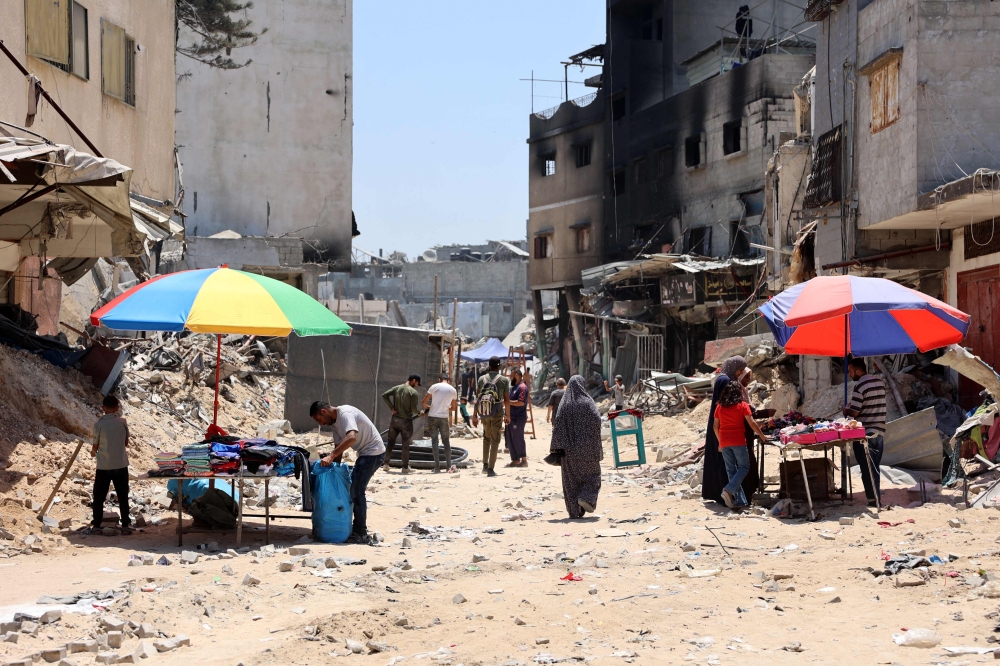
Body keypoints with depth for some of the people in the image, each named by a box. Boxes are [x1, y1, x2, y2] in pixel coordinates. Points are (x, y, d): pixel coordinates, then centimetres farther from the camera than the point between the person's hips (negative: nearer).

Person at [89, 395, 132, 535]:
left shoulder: (99, 424, -10)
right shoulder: (122, 422, -4)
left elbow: (95, 446, -2)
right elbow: (126, 443, 5)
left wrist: (93, 452, 20)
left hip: (103, 466, -1)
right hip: (121, 465, 1)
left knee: (99, 496, 11)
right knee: (123, 496, 8)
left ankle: (96, 524, 15)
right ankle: (126, 525, 6)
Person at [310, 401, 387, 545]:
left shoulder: (345, 414, -21)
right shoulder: (335, 422, 11)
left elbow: (351, 437, -38)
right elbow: (339, 446, 13)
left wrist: (331, 456, -41)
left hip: (373, 452, -11)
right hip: (365, 454, 11)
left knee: (357, 491, -12)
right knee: (353, 489, 15)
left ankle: (361, 534, -8)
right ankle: (357, 528, 22)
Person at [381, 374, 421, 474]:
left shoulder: (396, 388, 5)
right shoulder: (413, 392, -11)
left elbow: (384, 395, -6)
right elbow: (413, 409, -17)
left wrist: (391, 408, -3)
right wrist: (419, 413, 4)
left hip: (395, 419, 4)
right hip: (406, 421, -4)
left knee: (391, 442, 14)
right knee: (405, 444, 4)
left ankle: (386, 463, 14)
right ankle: (405, 467, 8)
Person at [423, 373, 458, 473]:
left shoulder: (435, 387, -2)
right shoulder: (453, 390, 6)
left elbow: (424, 402, -3)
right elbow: (453, 407, 13)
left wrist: (427, 408, 18)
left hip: (432, 416, -1)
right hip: (444, 417, 1)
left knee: (434, 441, 4)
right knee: (446, 441, 11)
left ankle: (437, 467, 1)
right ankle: (449, 466, 6)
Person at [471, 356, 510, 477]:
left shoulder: (482, 379, 4)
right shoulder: (504, 380, -3)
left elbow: (477, 398, 4)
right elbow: (506, 400, -2)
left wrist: (474, 415, 8)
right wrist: (508, 415, 10)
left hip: (484, 413, 3)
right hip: (497, 413, -3)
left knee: (486, 437, 23)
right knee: (495, 441, 3)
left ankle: (485, 465, 19)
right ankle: (491, 469, -2)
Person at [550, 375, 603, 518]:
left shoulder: (564, 403, 2)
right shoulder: (587, 402, -5)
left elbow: (557, 423, -5)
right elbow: (596, 419, -17)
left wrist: (557, 447, -4)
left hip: (569, 448, 3)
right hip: (587, 446, -3)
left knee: (571, 478, 8)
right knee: (592, 473, 13)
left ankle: (574, 510, 5)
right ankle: (586, 498, -10)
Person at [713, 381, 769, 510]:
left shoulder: (720, 407, 10)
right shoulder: (743, 405, -2)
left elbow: (715, 426, 11)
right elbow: (752, 423, -5)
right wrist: (762, 436, 5)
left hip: (724, 443, 4)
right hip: (738, 441, -4)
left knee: (731, 470, 8)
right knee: (744, 467, 5)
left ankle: (739, 501, 5)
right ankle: (729, 490, -17)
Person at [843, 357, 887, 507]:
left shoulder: (860, 386, -16)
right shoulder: (879, 382, 9)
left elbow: (854, 412, -17)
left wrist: (846, 411, 4)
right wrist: (852, 406, 17)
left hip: (864, 434, -7)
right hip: (879, 432, 7)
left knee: (867, 470, 0)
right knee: (875, 469, 14)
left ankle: (873, 501, -1)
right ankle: (877, 498, 17)